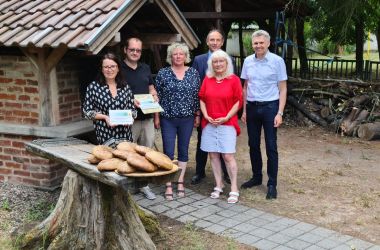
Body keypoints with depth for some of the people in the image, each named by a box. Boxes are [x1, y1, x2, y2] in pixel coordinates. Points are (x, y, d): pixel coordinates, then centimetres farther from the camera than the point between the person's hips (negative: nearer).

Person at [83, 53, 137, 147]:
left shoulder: (125, 87, 8)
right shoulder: (93, 87, -2)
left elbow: (133, 109, 13)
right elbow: (87, 111, 0)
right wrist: (105, 117, -13)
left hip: (125, 135, 3)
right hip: (105, 136, -3)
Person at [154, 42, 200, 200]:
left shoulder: (193, 73, 3)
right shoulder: (163, 73, -1)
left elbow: (197, 96, 6)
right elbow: (157, 97, 1)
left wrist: (197, 115, 5)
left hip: (187, 119, 2)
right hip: (168, 119, -2)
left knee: (183, 150, 10)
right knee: (168, 152, -1)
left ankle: (180, 182, 21)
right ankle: (168, 186, 6)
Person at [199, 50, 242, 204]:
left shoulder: (234, 79, -2)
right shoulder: (207, 79, 9)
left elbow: (238, 101, -3)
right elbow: (201, 99, 11)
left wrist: (226, 118, -11)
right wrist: (206, 116, -3)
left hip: (227, 123, -4)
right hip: (209, 123, 4)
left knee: (228, 156, -7)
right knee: (213, 155, 7)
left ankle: (234, 189, 2)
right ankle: (218, 185, 19)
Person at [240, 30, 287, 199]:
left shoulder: (277, 61, -6)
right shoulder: (248, 61, 5)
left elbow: (282, 89, -4)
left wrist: (280, 113, -11)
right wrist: (244, 110, 9)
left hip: (270, 107, -4)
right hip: (252, 107, 4)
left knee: (271, 146, 0)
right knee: (253, 145, 12)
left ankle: (272, 184, 8)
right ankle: (256, 177, 28)